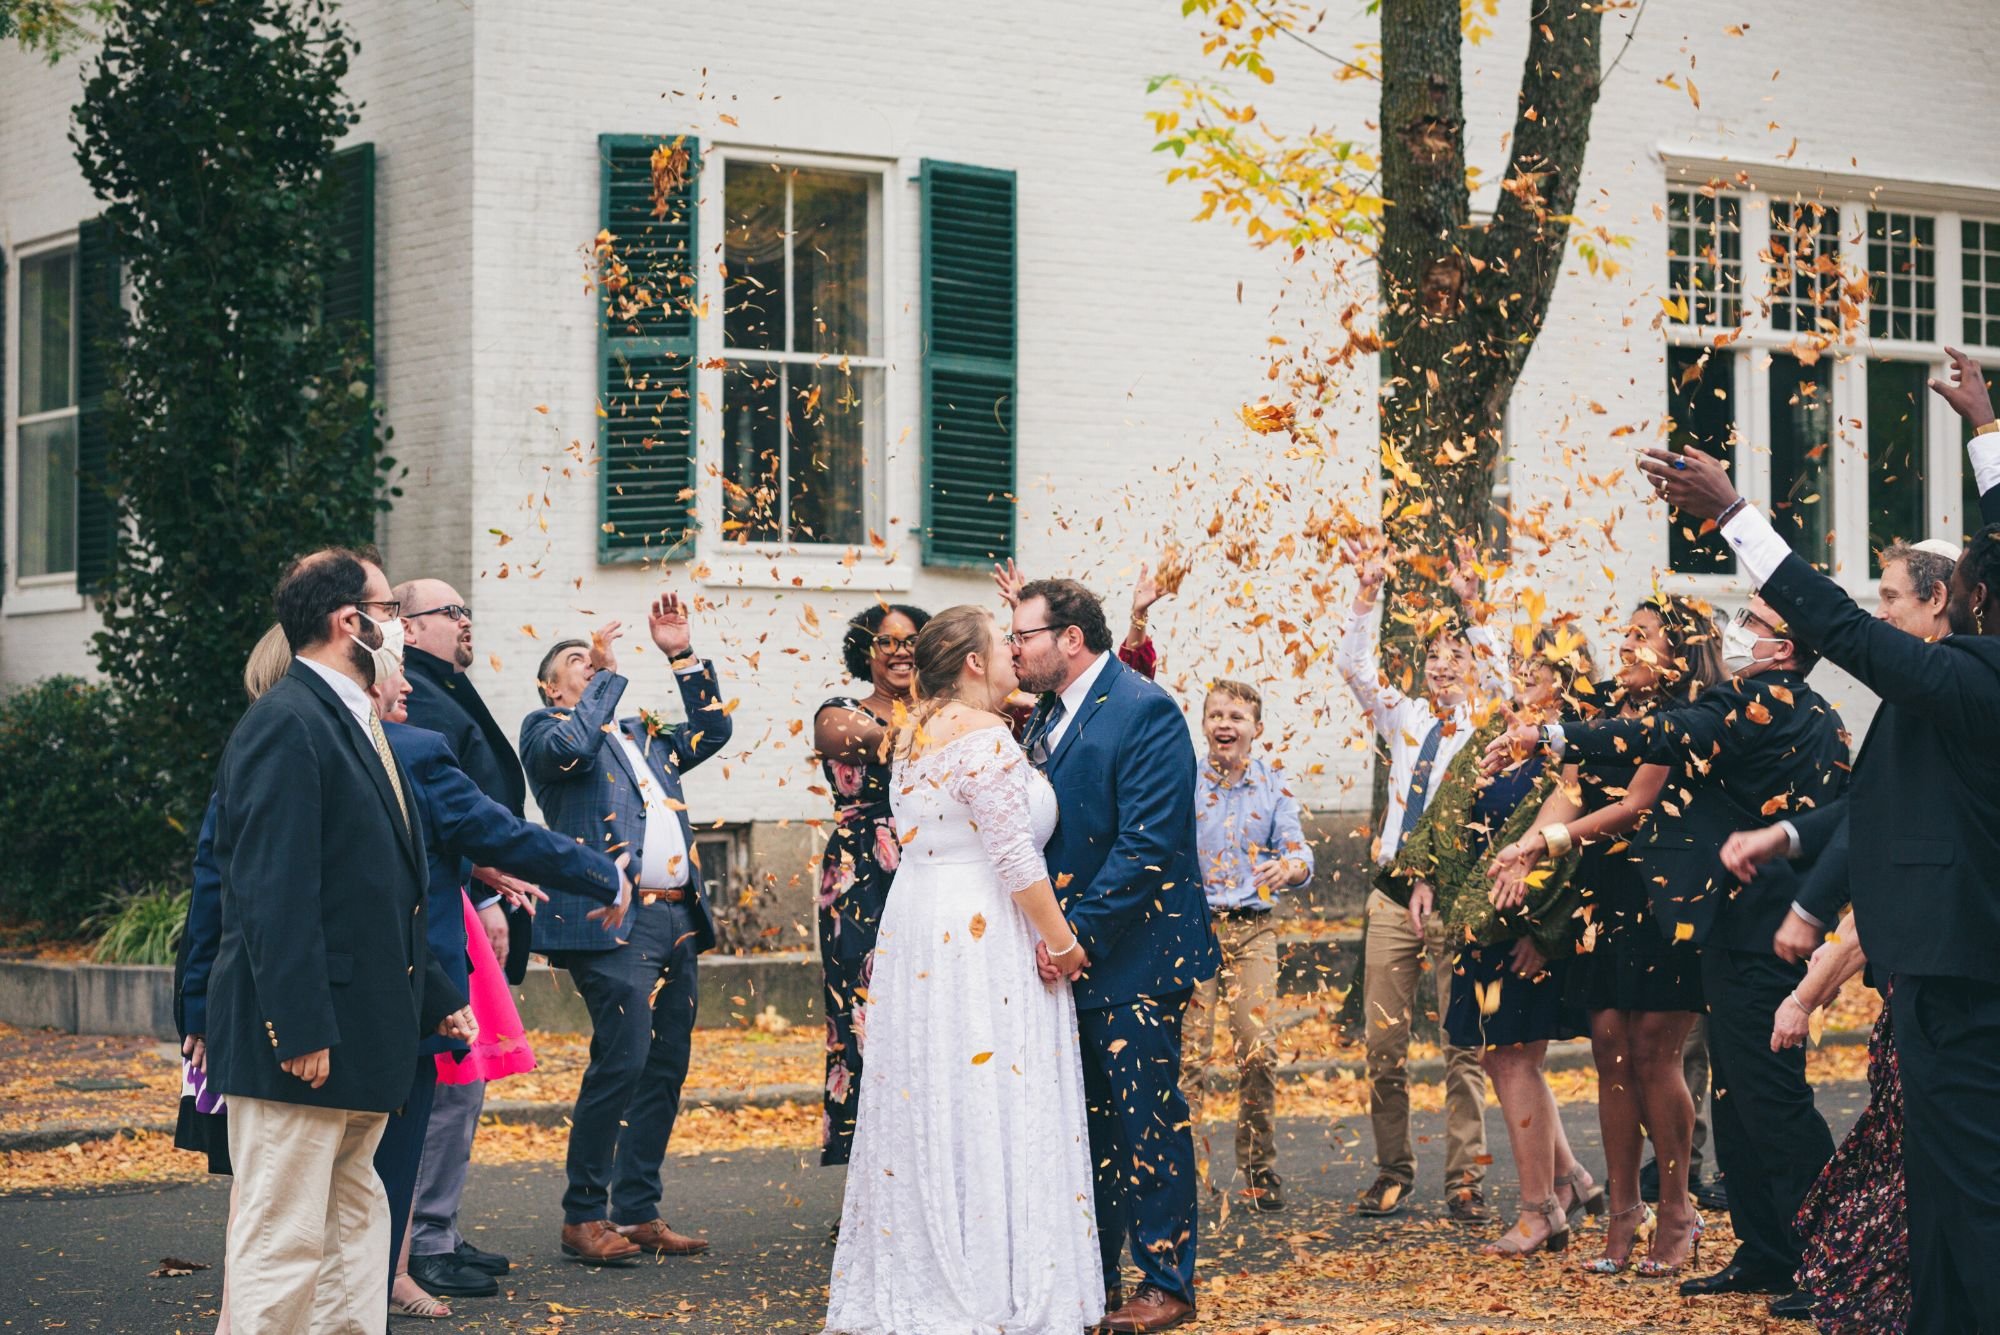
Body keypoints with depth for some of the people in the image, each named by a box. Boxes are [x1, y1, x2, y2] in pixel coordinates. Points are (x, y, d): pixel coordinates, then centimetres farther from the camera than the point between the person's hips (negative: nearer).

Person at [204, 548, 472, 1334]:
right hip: (303, 1038, -11)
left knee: (353, 1221, 15)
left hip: (360, 1031, 11)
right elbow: (275, 891, -21)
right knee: (283, 1239, -7)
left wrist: (436, 998, 20)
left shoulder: (354, 724, 17)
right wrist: (299, 1028, -25)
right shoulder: (286, 724, -15)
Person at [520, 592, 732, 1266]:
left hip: (678, 919, 8)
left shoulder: (645, 735, 26)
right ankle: (584, 1217, -7)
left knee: (665, 1070, 7)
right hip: (612, 920, -8)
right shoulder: (547, 727, 6)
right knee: (621, 1061, -15)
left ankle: (638, 1212, 14)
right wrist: (607, 674, -6)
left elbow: (712, 731, 23)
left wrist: (682, 655, 16)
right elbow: (569, 749, -15)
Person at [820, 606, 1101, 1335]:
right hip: (981, 939, -9)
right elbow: (1015, 857, -19)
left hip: (916, 930, 9)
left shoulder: (914, 731, 11)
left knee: (925, 1105, 12)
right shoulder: (984, 736, -16)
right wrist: (1061, 941, -12)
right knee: (989, 1111, -4)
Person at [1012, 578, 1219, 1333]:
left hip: (1132, 960, -8)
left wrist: (1080, 930, -23)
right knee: (1084, 1123, 13)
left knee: (1148, 1122, -2)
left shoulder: (1144, 712, -14)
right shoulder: (1046, 717, 13)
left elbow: (1147, 847, -20)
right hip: (1066, 956, 8)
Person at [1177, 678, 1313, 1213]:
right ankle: (1189, 1164, 4)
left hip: (1253, 926, 1)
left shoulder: (1273, 786, 6)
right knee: (1189, 1049, -5)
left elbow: (1299, 852, 1)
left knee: (1258, 1048, -5)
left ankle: (1259, 1166, 8)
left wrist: (1289, 867, -22)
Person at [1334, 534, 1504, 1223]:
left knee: (1463, 1044, -3)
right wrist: (1367, 594, -5)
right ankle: (1392, 1174, 11)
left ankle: (1465, 1180, 0)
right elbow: (1354, 667, 7)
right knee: (1384, 1041, 2)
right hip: (1395, 891, 4)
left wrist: (1471, 609, -23)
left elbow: (1500, 677, -15)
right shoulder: (1404, 719, 15)